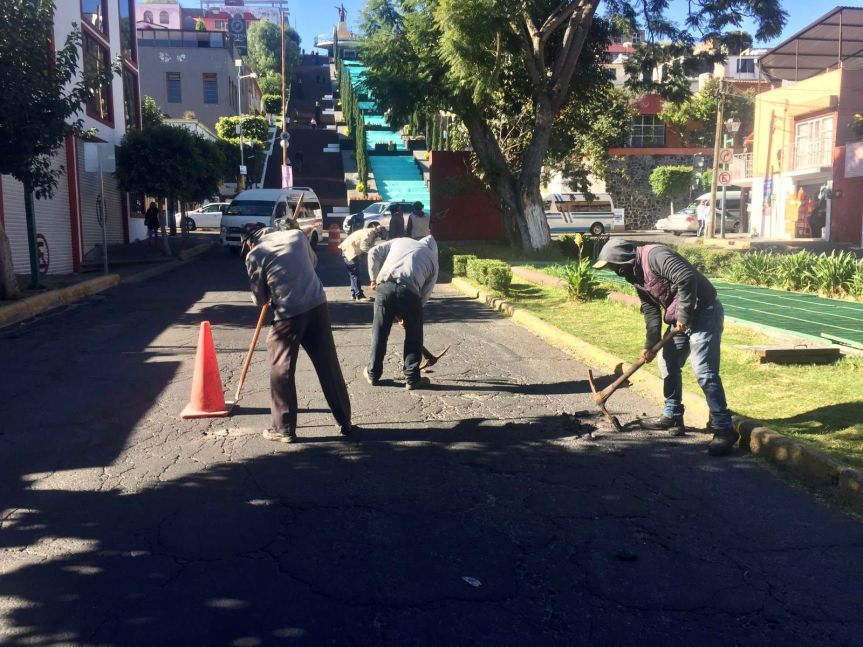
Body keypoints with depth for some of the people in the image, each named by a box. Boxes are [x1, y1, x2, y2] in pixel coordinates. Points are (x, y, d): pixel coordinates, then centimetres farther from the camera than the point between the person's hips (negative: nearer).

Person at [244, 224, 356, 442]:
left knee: (281, 371, 12)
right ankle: (345, 422, 22)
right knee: (329, 367, 12)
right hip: (317, 306, 4)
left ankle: (284, 429, 16)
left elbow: (260, 299, 5)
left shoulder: (254, 255, 0)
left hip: (288, 314, -4)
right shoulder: (296, 235, 10)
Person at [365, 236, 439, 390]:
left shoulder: (401, 241, 30)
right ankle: (412, 379, 20)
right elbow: (425, 293, 18)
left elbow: (374, 253, 17)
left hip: (384, 286, 2)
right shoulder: (432, 259, 24)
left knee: (379, 333, 15)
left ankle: (373, 374, 26)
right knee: (414, 338, 15)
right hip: (409, 291, -2)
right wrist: (405, 314, 24)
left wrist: (374, 278, 25)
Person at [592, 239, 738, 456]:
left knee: (704, 372, -14)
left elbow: (687, 278, -31)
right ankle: (672, 416, 29)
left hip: (704, 313, -10)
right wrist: (650, 344, 2)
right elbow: (651, 310, 10)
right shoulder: (636, 275, 9)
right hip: (681, 319, 10)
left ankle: (724, 428, -8)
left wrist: (684, 316, -24)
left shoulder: (654, 255, -20)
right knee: (667, 364, 16)